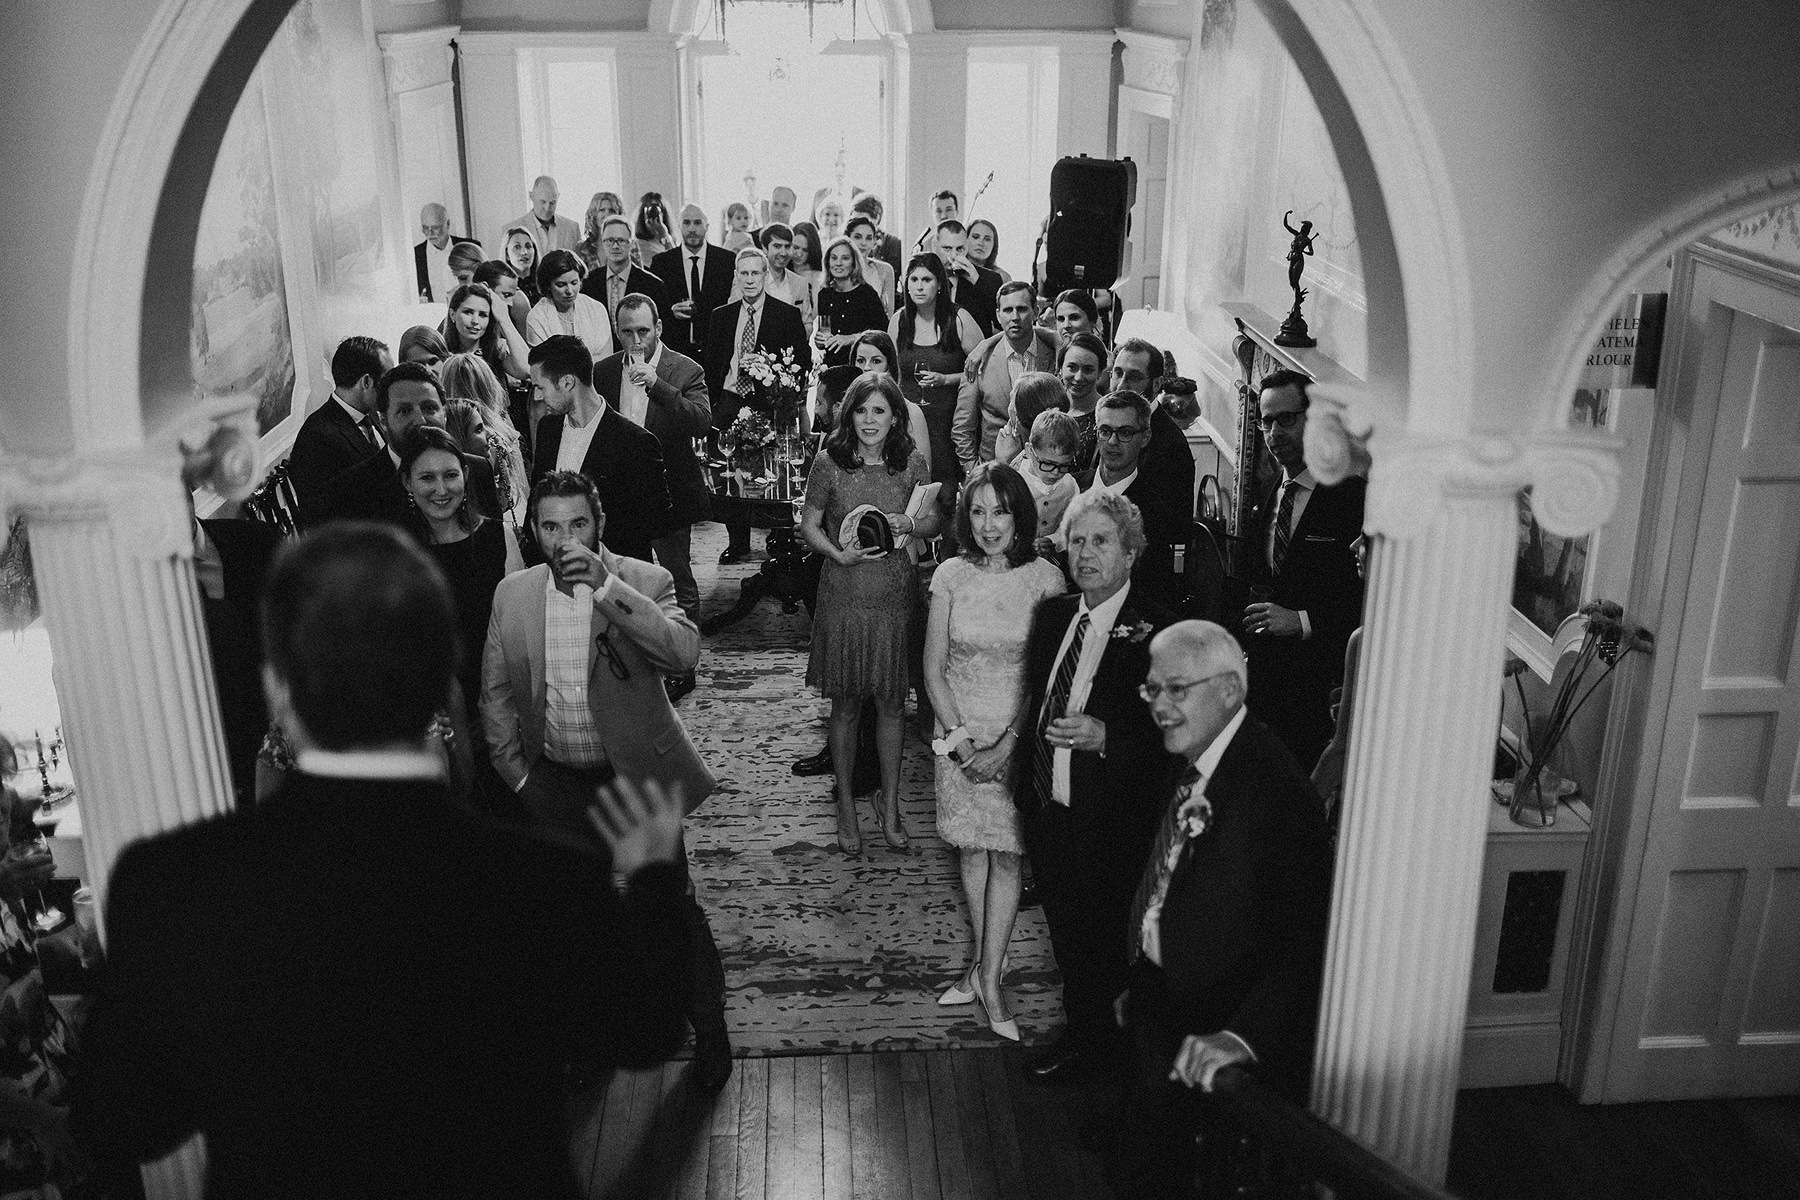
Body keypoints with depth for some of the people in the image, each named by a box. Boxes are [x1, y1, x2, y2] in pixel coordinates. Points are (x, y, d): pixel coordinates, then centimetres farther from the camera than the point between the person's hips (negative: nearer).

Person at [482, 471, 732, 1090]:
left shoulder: (644, 581, -11)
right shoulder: (512, 594, -1)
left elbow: (684, 653, -29)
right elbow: (496, 692, 8)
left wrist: (606, 586, -34)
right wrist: (517, 774, 4)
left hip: (637, 777, -3)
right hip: (556, 785, 3)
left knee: (673, 908, 4)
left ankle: (710, 1032, 25)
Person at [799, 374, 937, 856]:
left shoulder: (911, 463, -1)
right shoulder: (829, 463, -6)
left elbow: (934, 520, 8)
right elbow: (809, 524, 2)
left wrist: (908, 523, -13)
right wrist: (839, 554, -16)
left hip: (895, 596, 1)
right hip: (843, 595, -1)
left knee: (890, 703, 9)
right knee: (845, 705, 8)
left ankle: (890, 805, 24)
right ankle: (846, 807, 23)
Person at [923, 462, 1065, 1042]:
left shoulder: (1045, 578, -8)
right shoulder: (951, 576, -2)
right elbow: (934, 669, 0)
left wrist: (1007, 744, -15)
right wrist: (959, 735, -10)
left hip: (1020, 734, -2)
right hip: (959, 732, 2)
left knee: (1005, 855, 0)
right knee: (973, 849, 11)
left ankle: (989, 979, 8)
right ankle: (982, 966, 25)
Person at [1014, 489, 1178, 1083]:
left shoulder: (1155, 631, -17)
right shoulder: (1053, 614, 5)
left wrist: (1104, 736, -29)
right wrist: (1026, 776, 10)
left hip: (1111, 824, -6)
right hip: (1048, 810, 7)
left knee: (1109, 942, 9)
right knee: (1066, 933, 21)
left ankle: (1115, 1043, 31)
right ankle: (1081, 1033, 40)